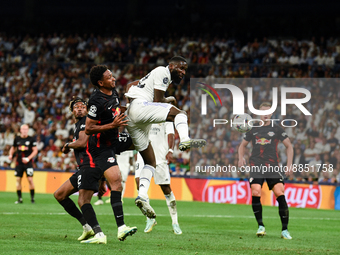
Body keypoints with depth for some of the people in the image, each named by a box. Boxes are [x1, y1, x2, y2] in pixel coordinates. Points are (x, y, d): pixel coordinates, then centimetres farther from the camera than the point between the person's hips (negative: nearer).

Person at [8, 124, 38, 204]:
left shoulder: (31, 139, -3)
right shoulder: (17, 139, 7)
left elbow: (35, 150, -3)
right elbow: (13, 148, 21)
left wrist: (28, 158, -15)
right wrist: (11, 154, 2)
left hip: (28, 163, -3)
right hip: (19, 163, 3)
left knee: (30, 179, -9)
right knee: (18, 180, 0)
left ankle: (32, 198, 0)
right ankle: (19, 198, 7)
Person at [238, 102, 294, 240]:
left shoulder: (277, 129, 8)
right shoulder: (253, 130, 13)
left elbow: (289, 146, 13)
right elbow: (242, 145, 25)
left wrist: (289, 163, 2)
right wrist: (241, 158, 6)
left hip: (273, 167, -1)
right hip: (256, 166, 1)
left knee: (280, 195, -14)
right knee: (255, 193, -18)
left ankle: (285, 229, -8)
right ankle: (260, 226, -3)